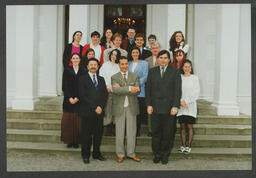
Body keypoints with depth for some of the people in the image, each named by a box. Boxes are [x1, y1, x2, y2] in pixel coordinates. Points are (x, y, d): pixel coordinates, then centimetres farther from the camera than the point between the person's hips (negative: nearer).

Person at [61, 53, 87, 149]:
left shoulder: (83, 71, 6)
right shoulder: (67, 70, 7)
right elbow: (64, 85, 1)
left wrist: (77, 98, -11)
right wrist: (69, 98, -10)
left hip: (79, 100, 0)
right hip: (68, 100, 0)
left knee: (78, 121, 0)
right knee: (68, 120, 1)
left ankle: (76, 141, 8)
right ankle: (69, 141, 10)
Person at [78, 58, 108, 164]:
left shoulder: (101, 79, 17)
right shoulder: (83, 79, 1)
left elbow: (105, 95, 10)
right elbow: (83, 96, -8)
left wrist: (101, 107, -5)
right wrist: (94, 107, -12)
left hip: (100, 112, 4)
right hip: (87, 112, -4)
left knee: (98, 134, 9)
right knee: (86, 134, 2)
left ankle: (96, 153, 21)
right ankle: (85, 155, 14)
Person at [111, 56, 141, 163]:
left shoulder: (135, 76, 6)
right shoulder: (114, 77, 1)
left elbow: (136, 90, -10)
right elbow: (115, 90, -18)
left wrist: (121, 88, -18)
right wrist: (129, 88, -26)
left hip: (131, 107, 2)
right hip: (119, 108, -1)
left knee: (132, 131, 7)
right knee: (119, 132, 6)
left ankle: (131, 153, 20)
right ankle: (120, 154, 19)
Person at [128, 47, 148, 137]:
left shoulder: (144, 63, 7)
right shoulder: (128, 63, 18)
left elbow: (145, 77, -3)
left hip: (139, 91, -3)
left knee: (139, 112, -2)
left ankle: (137, 130, 8)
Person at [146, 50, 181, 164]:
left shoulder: (175, 72, 4)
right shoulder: (152, 71, 10)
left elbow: (177, 90, -1)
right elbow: (148, 89, 8)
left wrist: (175, 106, -9)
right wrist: (148, 105, 0)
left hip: (169, 108, -1)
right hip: (155, 108, 2)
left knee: (167, 133, 5)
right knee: (156, 133, 6)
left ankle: (165, 155, 20)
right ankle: (156, 155, 20)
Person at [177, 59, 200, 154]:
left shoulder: (194, 78, 2)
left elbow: (196, 93, -3)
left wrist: (186, 101, -9)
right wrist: (180, 102, -10)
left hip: (191, 106, -2)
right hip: (181, 106, 2)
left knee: (189, 126, 0)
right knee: (182, 126, 4)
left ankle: (188, 145, 7)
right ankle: (183, 145, 11)